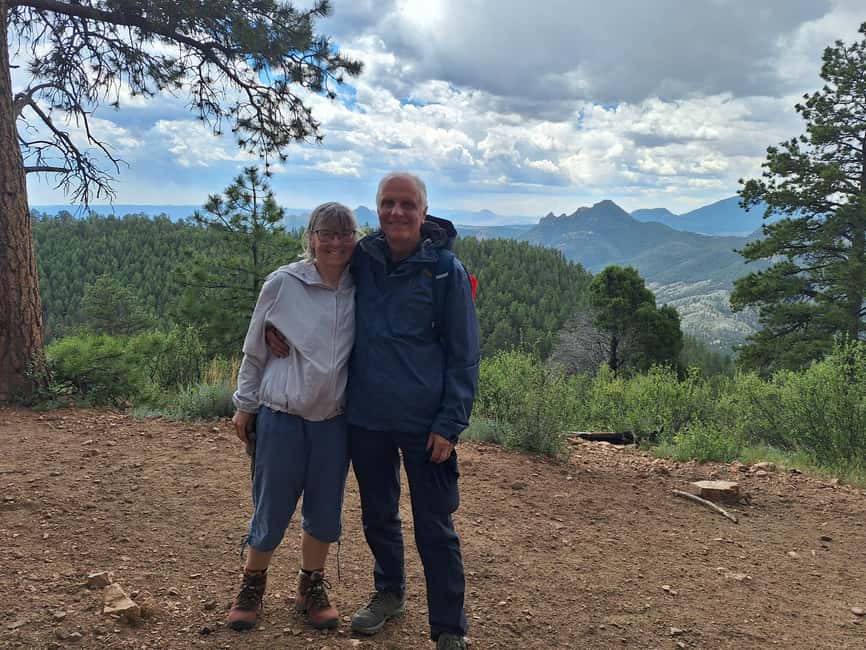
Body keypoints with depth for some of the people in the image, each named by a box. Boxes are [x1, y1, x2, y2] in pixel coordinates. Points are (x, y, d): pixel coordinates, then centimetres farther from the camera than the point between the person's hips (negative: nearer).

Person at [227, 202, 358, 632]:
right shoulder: (282, 284, -8)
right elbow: (254, 351, 1)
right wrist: (244, 406, 5)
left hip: (335, 421, 2)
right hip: (281, 418, -2)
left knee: (326, 512, 12)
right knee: (272, 511, 9)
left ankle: (311, 587, 34)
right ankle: (252, 584, 33)